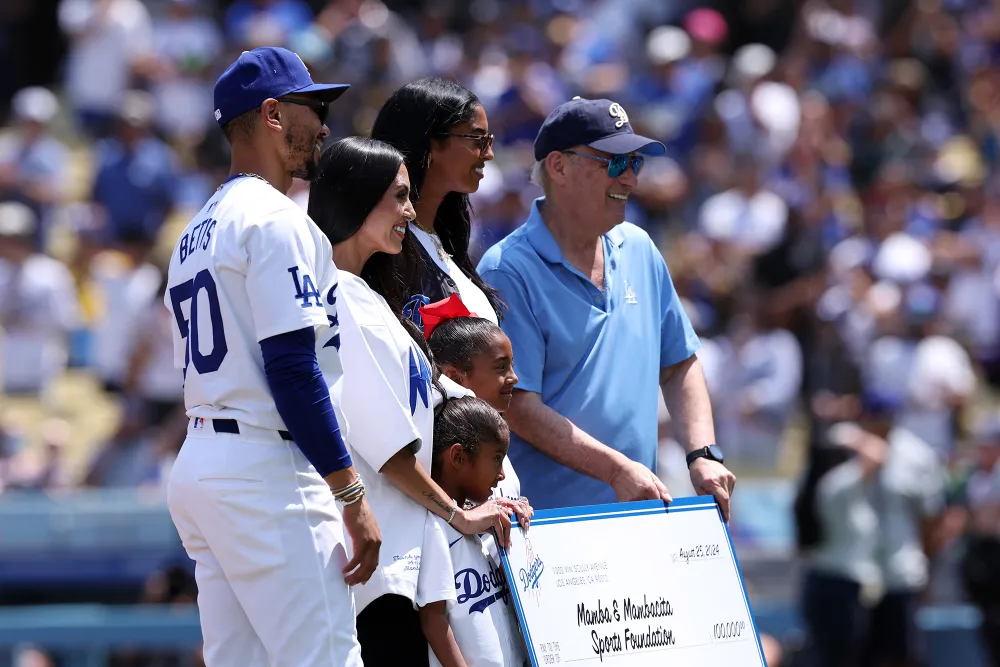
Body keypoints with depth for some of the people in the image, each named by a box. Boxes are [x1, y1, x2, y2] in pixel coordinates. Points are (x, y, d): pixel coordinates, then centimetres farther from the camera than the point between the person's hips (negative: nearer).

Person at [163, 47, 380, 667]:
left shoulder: (197, 234, 20)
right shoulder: (275, 220, -10)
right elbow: (292, 369, -18)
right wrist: (352, 498, -17)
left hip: (196, 469, 10)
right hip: (265, 472, -10)